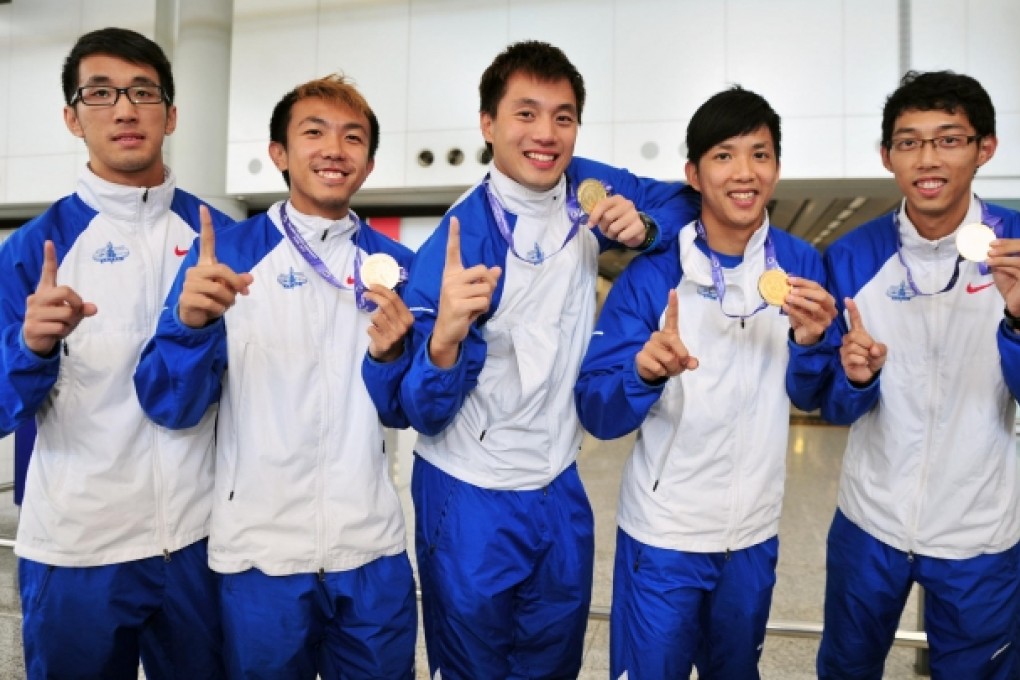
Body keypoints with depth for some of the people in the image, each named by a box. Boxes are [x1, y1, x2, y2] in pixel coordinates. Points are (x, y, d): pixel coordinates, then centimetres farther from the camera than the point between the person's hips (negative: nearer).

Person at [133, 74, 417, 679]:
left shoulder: (394, 264, 1)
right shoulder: (226, 253, -4)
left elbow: (401, 412, 3)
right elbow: (171, 407, -7)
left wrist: (388, 355, -18)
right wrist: (191, 325, -26)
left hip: (372, 549, 2)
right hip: (260, 549, -1)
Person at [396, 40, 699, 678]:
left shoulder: (587, 190, -7)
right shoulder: (459, 238, -21)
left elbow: (682, 199, 8)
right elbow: (425, 414, -20)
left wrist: (642, 226, -14)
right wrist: (444, 339, -42)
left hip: (562, 490, 5)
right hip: (471, 501, -4)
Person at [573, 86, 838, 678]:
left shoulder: (801, 265, -6)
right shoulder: (652, 273, -15)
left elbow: (812, 399, 0)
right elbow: (597, 414, -17)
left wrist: (809, 342, -20)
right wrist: (644, 370, -37)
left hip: (756, 531, 3)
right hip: (662, 532, -3)